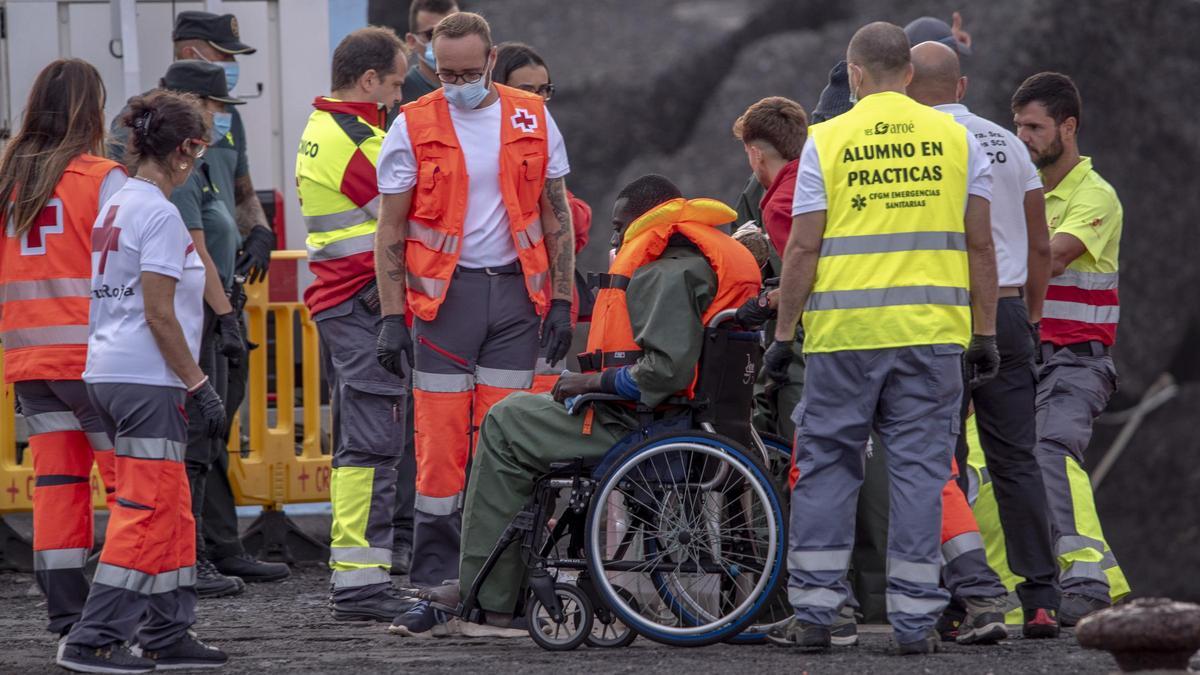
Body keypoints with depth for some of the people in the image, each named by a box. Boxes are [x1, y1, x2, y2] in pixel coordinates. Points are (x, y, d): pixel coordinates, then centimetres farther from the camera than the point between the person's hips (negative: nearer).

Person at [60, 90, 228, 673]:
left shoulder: (115, 206, 14)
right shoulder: (159, 214, -13)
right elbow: (159, 314, -17)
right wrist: (201, 387, -12)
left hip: (109, 376, 9)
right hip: (146, 380, -9)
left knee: (170, 511, 15)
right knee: (149, 511, -7)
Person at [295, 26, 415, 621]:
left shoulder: (318, 131, 17)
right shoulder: (358, 142, -15)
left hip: (332, 300, 11)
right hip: (366, 303, -11)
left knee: (355, 445, 14)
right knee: (373, 445, -11)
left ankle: (352, 578, 16)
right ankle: (361, 584, -13)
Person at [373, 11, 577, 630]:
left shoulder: (533, 120, 6)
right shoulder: (413, 127, -1)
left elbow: (556, 213, 11)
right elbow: (390, 230, 0)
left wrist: (561, 300, 5)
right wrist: (392, 317, -6)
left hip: (515, 289, 2)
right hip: (445, 293, -2)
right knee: (440, 437, -6)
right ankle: (434, 569, 0)